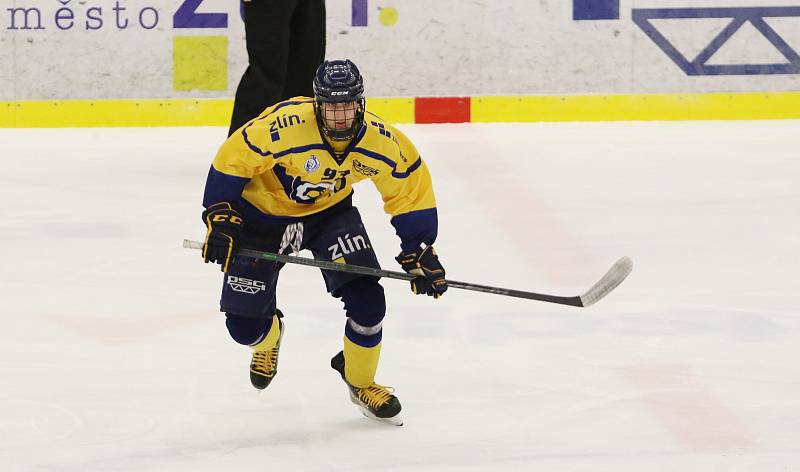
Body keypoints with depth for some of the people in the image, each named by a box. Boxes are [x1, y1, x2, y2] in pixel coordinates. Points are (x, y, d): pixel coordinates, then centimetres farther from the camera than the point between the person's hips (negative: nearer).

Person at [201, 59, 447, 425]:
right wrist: (220, 219, -22)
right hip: (263, 213, -2)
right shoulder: (282, 127, -35)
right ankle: (268, 336, 37)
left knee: (367, 298, -16)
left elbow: (410, 191, -7)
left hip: (329, 212, 2)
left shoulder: (381, 142, -23)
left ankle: (361, 382, 14)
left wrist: (419, 253, -7)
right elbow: (232, 161, -21)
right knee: (245, 324, -5)